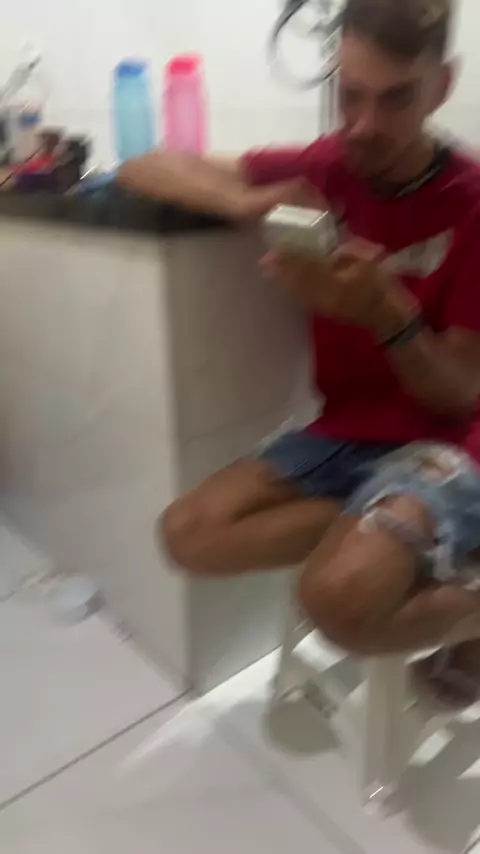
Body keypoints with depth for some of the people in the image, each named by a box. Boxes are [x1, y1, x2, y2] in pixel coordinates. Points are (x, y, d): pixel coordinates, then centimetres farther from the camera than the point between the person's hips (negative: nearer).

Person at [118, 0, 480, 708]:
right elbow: (142, 171, 0)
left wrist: (388, 313, -29)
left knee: (339, 597, -32)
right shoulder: (322, 170, -1)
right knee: (188, 534, -16)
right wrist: (243, 201, -19)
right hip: (343, 434, 5)